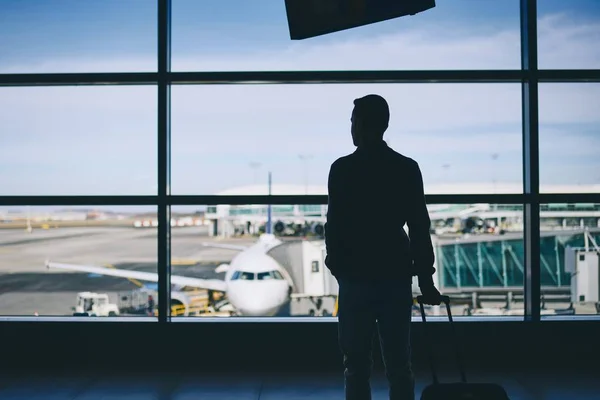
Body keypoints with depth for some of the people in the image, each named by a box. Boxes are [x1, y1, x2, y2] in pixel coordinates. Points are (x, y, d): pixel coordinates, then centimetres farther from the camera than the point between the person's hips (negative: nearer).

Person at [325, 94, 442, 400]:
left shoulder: (342, 169, -6)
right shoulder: (407, 168, 2)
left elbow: (334, 225, -6)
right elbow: (419, 228, 1)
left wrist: (336, 265, 10)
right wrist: (425, 279, 6)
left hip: (355, 276, -2)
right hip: (396, 275, 2)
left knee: (357, 366, 5)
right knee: (399, 365, 8)